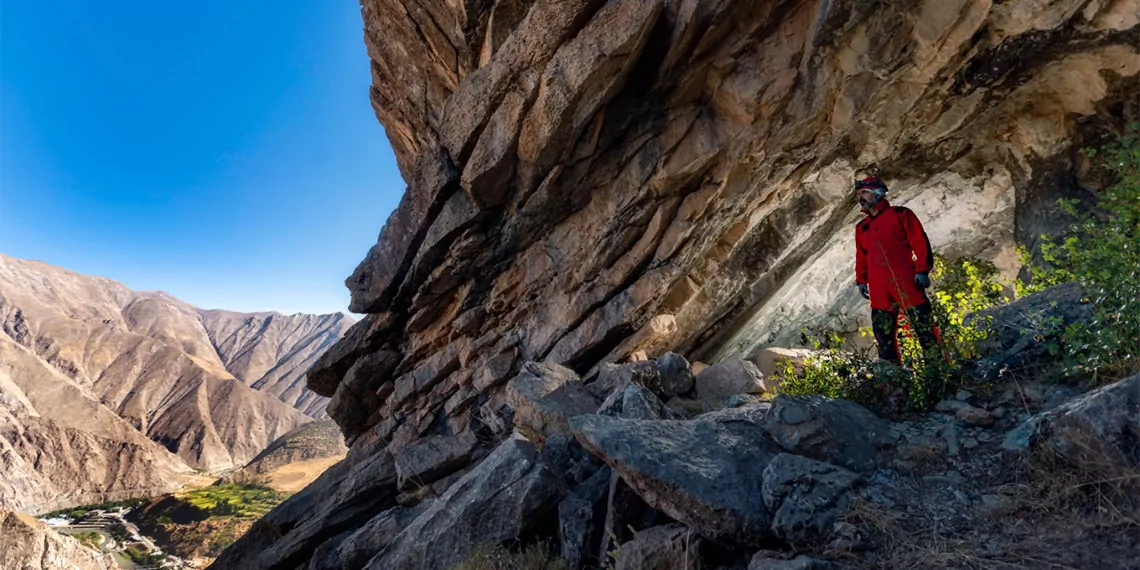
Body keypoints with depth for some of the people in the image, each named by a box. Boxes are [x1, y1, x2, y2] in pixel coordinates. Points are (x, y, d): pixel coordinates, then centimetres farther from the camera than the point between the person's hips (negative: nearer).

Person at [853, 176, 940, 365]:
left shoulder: (900, 214, 5)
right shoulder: (861, 227, 21)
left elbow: (920, 242, -2)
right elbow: (861, 257, 24)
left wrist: (922, 270, -10)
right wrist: (861, 280, 15)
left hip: (905, 280, -5)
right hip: (878, 288, 5)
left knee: (923, 326, -6)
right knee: (882, 331, 5)